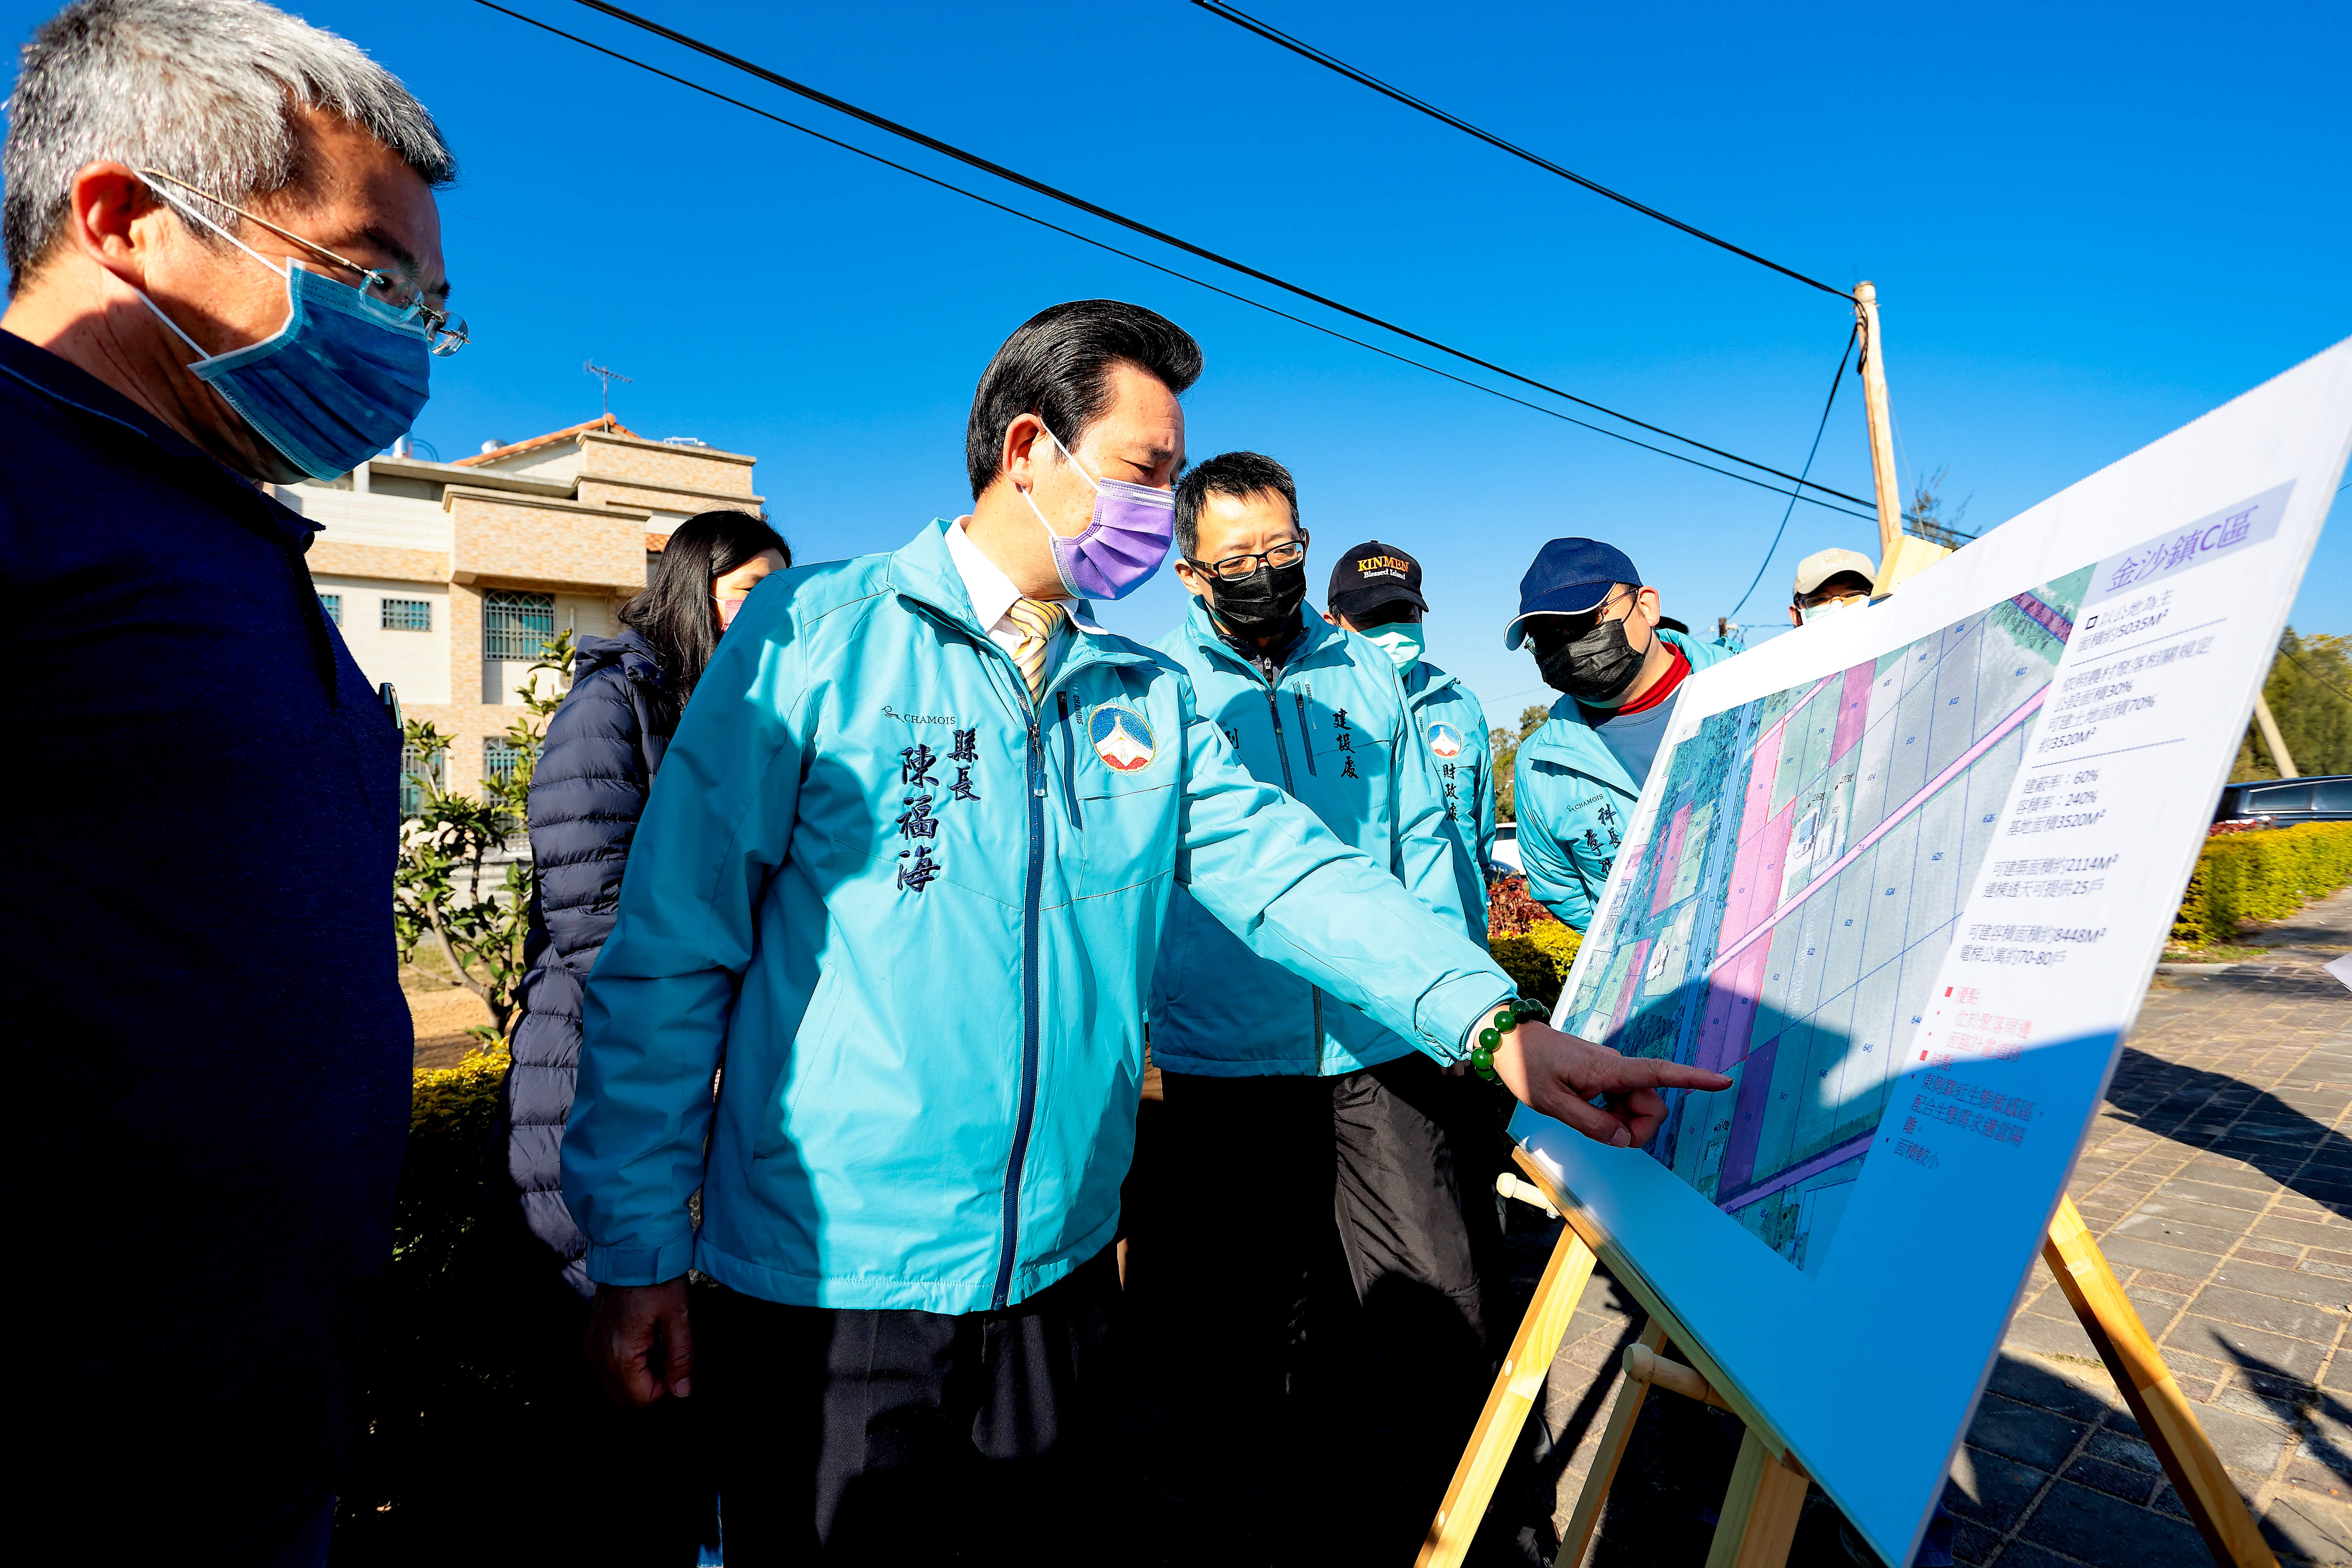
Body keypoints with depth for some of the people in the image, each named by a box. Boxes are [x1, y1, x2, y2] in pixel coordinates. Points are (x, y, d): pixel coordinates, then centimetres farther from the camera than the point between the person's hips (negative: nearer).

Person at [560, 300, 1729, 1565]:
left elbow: (1290, 870, -3)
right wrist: (638, 1246, -8)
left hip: (1056, 1273, 5)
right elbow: (673, 949, -10)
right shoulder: (813, 633, -9)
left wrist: (1488, 1020, -16)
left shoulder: (1147, 700, 7)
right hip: (822, 1283, -4)